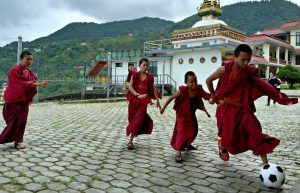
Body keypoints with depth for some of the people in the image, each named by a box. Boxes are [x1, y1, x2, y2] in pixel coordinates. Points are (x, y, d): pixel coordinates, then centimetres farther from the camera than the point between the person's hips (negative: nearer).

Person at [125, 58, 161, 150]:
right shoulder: (134, 74, -2)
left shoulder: (149, 77, 3)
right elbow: (130, 86, -9)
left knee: (138, 120, -7)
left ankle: (130, 141, -5)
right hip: (133, 99, 0)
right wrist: (138, 95, -23)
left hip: (143, 101, 0)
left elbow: (153, 89, 11)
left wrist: (157, 100, 12)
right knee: (132, 119, 10)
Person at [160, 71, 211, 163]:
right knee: (182, 132, -14)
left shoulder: (199, 89, -18)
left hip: (192, 115, 6)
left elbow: (207, 96, -7)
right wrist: (163, 108, -9)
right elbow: (171, 98, -17)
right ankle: (179, 154, -12)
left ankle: (187, 144, 49)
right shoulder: (183, 91, -28)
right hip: (182, 115, -6)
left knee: (193, 132, 20)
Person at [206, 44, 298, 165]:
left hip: (242, 109, 2)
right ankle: (222, 145, 38)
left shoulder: (250, 72, -6)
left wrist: (278, 95, -27)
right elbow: (208, 80, 0)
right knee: (229, 138, 0)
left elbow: (263, 86, -13)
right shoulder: (225, 69, -14)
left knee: (255, 134, -10)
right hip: (226, 109, -2)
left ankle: (266, 165, -4)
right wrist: (213, 96, 5)